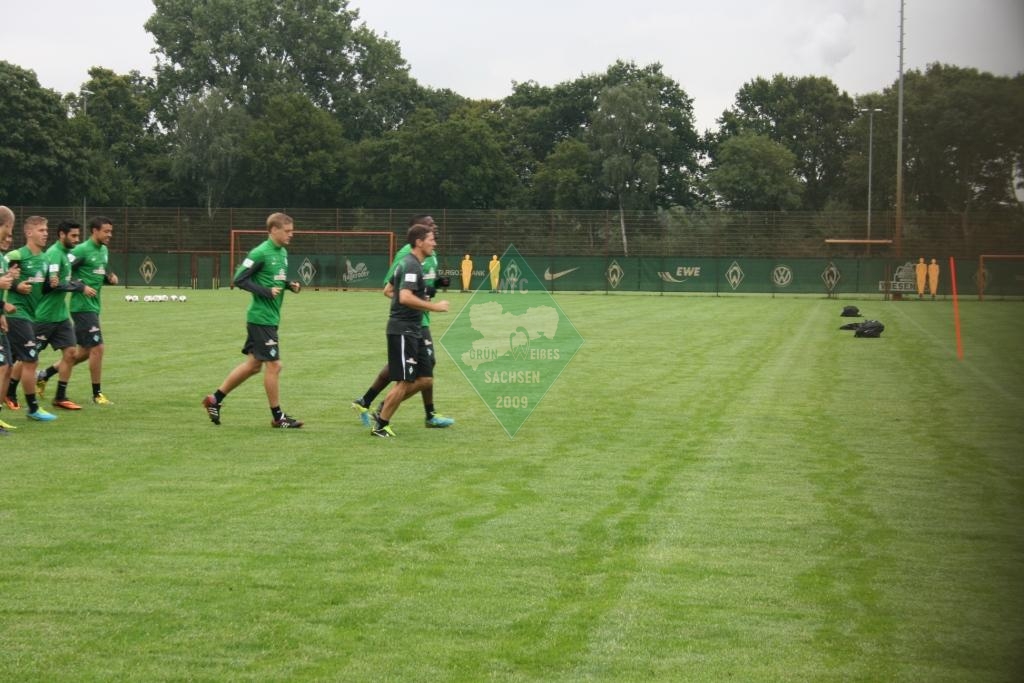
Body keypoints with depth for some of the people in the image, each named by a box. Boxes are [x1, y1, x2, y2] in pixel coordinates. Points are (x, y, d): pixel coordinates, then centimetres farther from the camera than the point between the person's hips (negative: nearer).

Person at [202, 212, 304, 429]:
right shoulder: (260, 253, -15)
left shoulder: (283, 253, 12)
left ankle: (215, 399, 24)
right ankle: (278, 417, 7)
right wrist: (267, 292, -21)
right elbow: (239, 279, -15)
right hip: (262, 318, -9)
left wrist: (290, 285, 4)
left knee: (253, 364, 15)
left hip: (270, 319, 9)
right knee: (273, 365, -3)